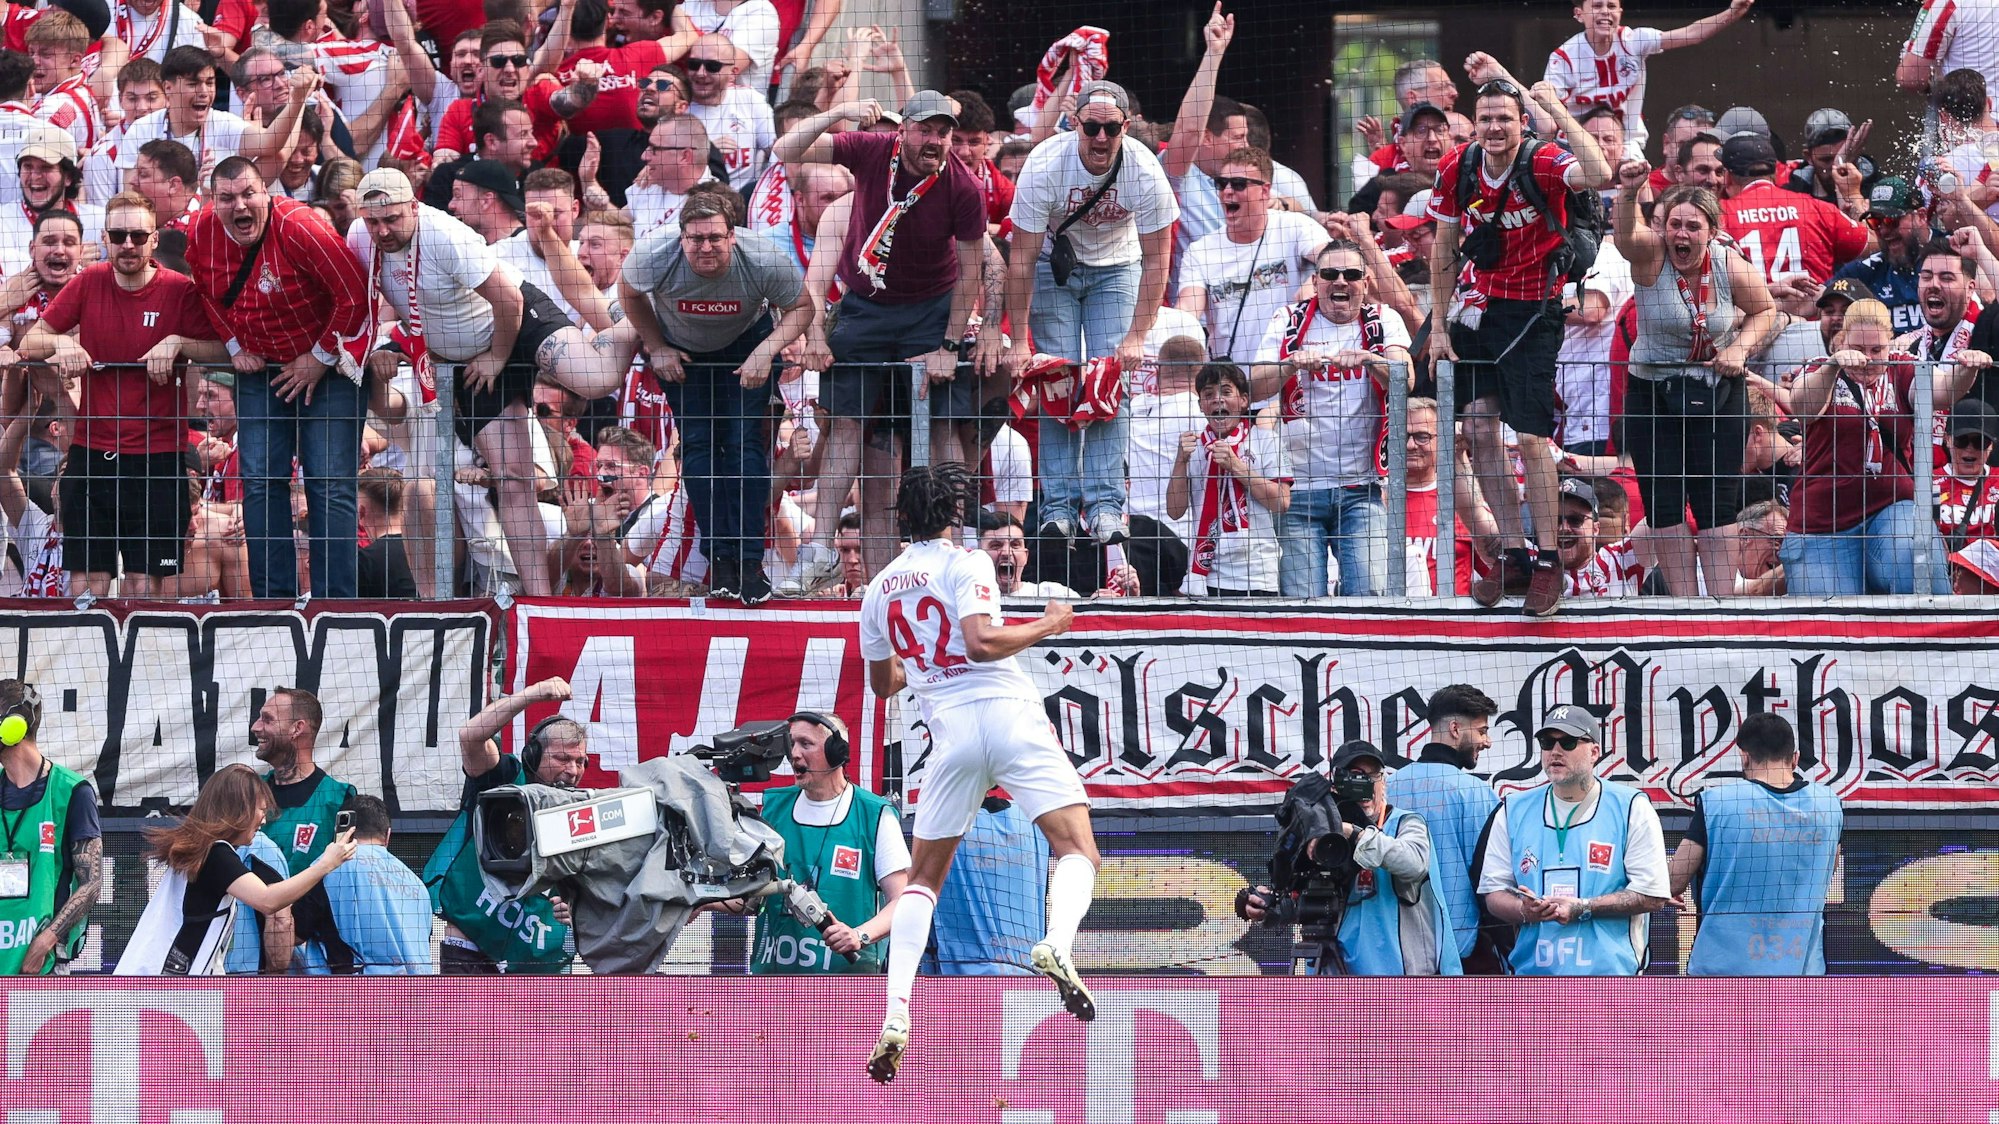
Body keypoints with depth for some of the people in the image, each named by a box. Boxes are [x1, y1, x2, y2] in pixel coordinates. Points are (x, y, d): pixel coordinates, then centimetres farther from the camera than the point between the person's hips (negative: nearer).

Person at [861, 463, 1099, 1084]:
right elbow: (980, 641, -14)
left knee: (922, 878, 16)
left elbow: (883, 681, 26)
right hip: (1010, 717, -4)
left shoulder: (881, 589, 17)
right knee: (1077, 850, -6)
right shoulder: (965, 563, 0)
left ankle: (895, 1016, 0)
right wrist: (1048, 624, -1)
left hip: (950, 731, 4)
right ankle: (1058, 942, -38)